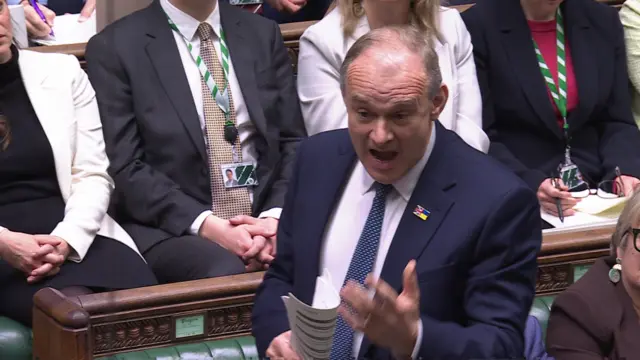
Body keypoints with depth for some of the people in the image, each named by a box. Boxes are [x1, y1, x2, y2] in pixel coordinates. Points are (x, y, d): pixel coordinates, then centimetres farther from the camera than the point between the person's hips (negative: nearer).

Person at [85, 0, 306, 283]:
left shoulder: (263, 34, 12)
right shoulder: (115, 47, -1)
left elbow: (294, 142, 10)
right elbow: (125, 169, -7)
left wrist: (276, 217, -9)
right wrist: (209, 226, -18)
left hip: (265, 215, 3)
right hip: (173, 227, -3)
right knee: (227, 276, -33)